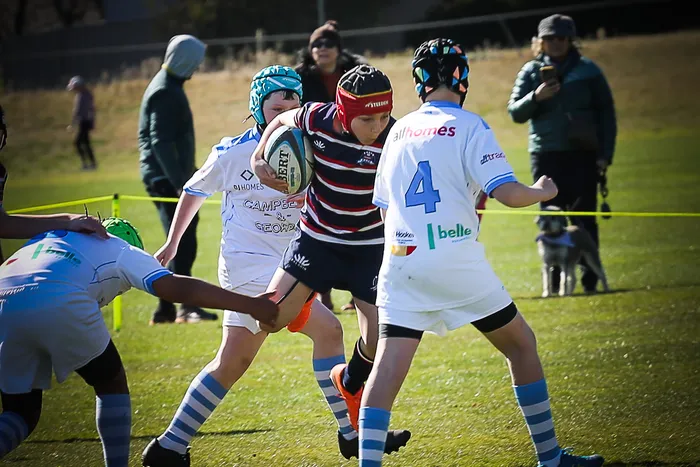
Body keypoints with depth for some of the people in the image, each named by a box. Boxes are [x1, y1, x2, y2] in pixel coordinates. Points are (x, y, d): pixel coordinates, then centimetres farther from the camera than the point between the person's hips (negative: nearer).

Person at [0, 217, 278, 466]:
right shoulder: (121, 250, 23)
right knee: (111, 385, 22)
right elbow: (177, 288, 13)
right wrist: (249, 305, 13)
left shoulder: (48, 237, 39)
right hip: (59, 304, -4)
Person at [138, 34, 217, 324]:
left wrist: (185, 175, 26)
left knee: (182, 242, 11)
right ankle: (186, 306, -19)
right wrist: (180, 182, -25)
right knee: (182, 242, -14)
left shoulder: (168, 87, 18)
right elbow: (161, 142, -22)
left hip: (169, 177, 10)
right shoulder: (166, 92, -14)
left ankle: (166, 310, 13)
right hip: (165, 178, -10)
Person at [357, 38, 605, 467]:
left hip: (400, 261, 4)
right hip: (455, 262, -4)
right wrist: (543, 192, 8)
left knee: (388, 367, -1)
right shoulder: (469, 126, -3)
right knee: (521, 344, 13)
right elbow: (507, 192, -13)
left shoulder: (399, 131, 13)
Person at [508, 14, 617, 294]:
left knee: (584, 219, -3)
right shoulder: (531, 71, 7)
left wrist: (605, 154, -3)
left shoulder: (587, 71, 3)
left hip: (582, 155, -2)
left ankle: (590, 278, -1)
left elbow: (606, 113, 4)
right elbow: (515, 113, 3)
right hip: (545, 155, 2)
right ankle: (555, 279, 5)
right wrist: (536, 97, -16)